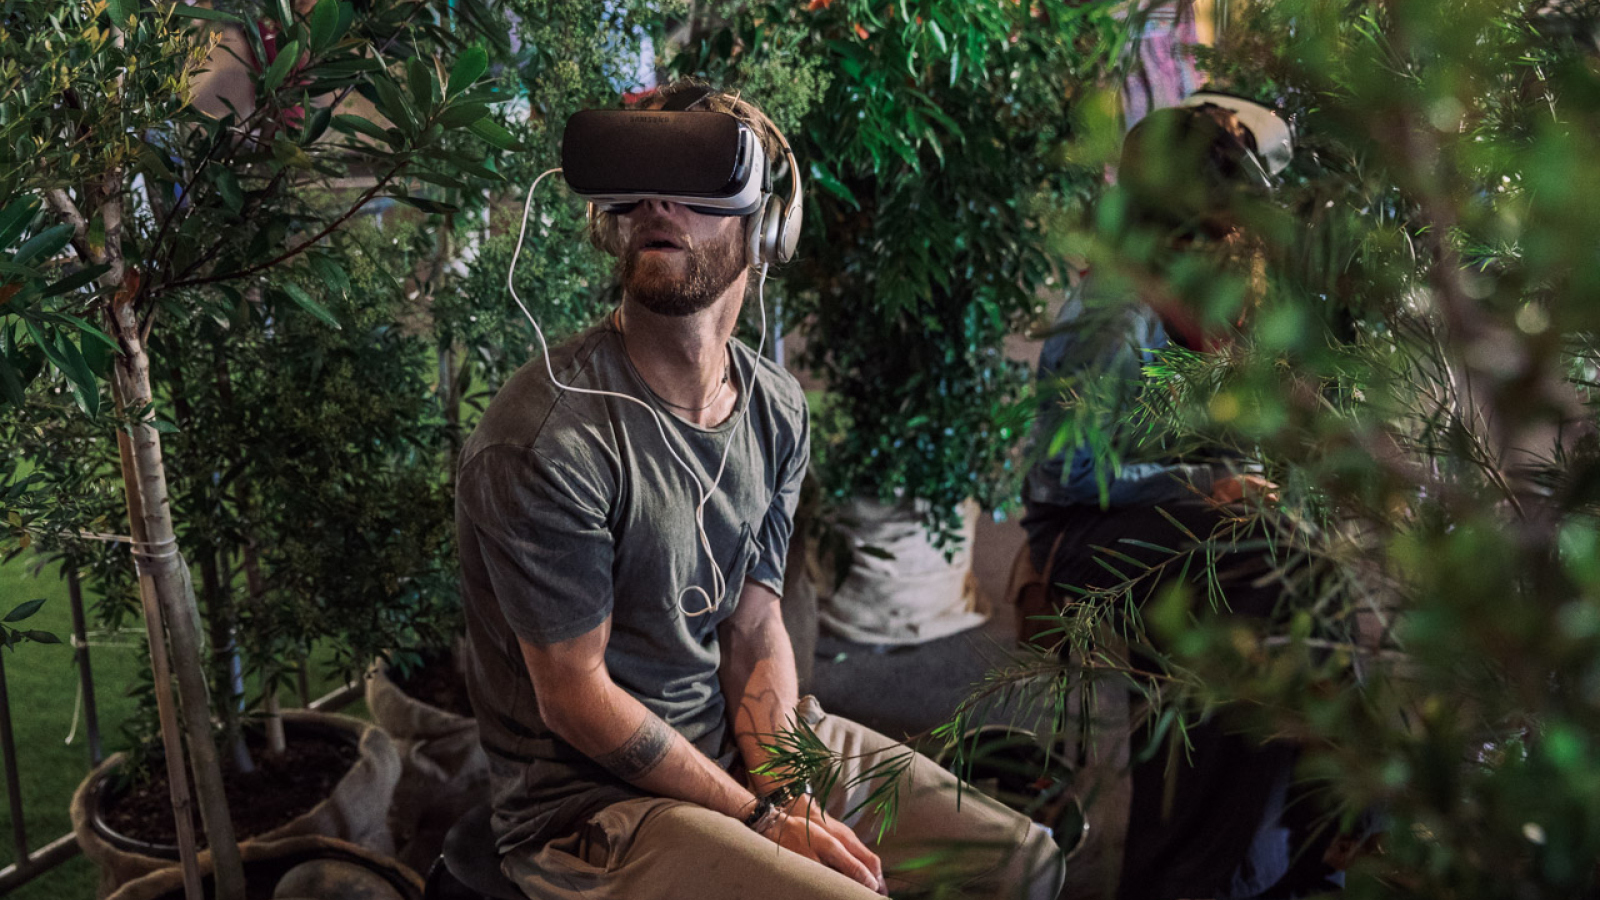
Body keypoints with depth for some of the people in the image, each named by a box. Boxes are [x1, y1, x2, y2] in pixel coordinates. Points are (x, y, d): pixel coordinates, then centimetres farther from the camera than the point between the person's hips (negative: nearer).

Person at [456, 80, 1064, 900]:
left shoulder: (777, 409, 0)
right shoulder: (546, 440, -22)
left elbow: (754, 628, 2)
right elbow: (575, 700, -17)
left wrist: (789, 793, -13)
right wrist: (761, 819, -14)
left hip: (742, 739, 7)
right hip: (592, 800, -6)